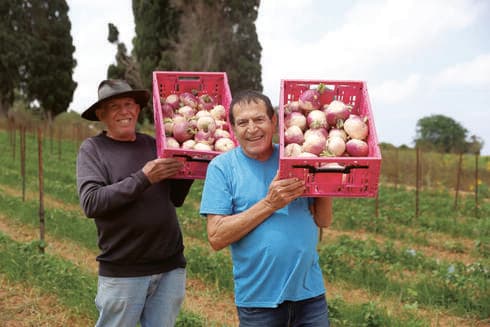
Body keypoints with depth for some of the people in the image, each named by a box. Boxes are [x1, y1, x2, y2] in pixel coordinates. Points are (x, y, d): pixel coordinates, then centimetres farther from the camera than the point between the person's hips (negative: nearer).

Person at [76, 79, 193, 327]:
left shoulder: (152, 144, 9)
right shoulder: (92, 148, -3)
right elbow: (91, 203, -16)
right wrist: (144, 178, -21)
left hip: (171, 267, 4)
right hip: (123, 272, -4)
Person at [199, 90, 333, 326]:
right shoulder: (222, 167, -5)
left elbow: (323, 221, 4)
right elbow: (216, 238, -13)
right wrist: (269, 204, -19)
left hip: (309, 291, 3)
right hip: (258, 298, -2)